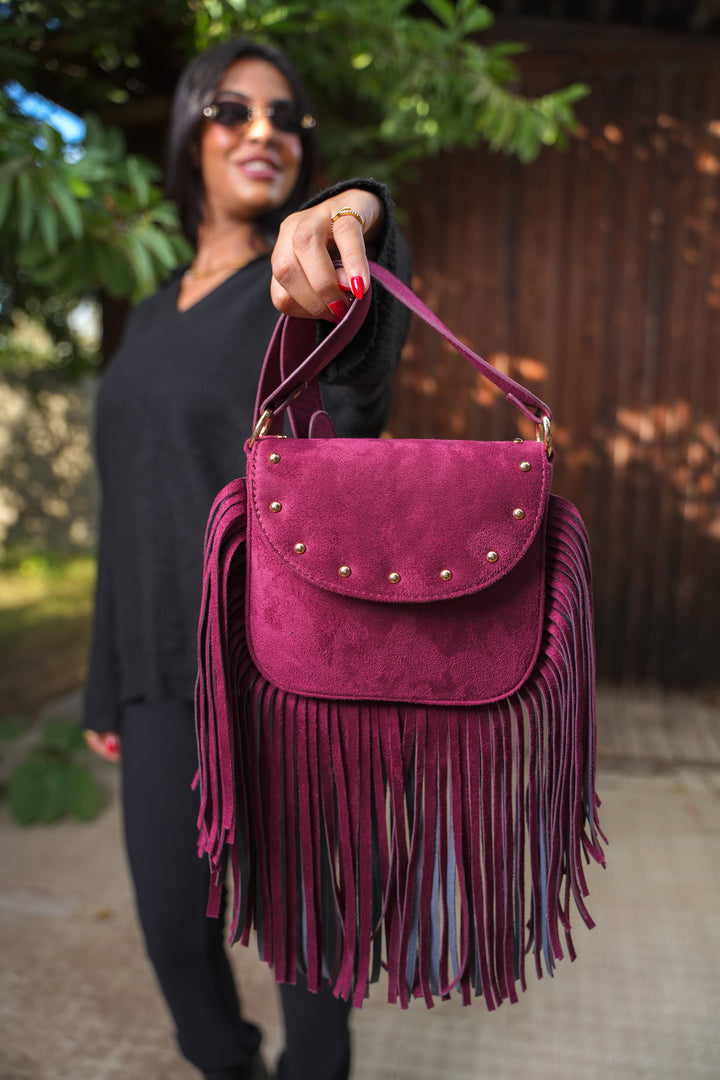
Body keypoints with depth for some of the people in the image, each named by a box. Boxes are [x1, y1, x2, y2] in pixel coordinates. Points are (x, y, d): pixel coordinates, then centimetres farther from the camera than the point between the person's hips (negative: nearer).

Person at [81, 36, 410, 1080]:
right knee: (173, 922, 14)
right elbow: (126, 513, 14)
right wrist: (107, 687, 15)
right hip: (167, 669, 5)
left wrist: (353, 212, -56)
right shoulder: (152, 319, 13)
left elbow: (356, 380, -32)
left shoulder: (307, 284, -4)